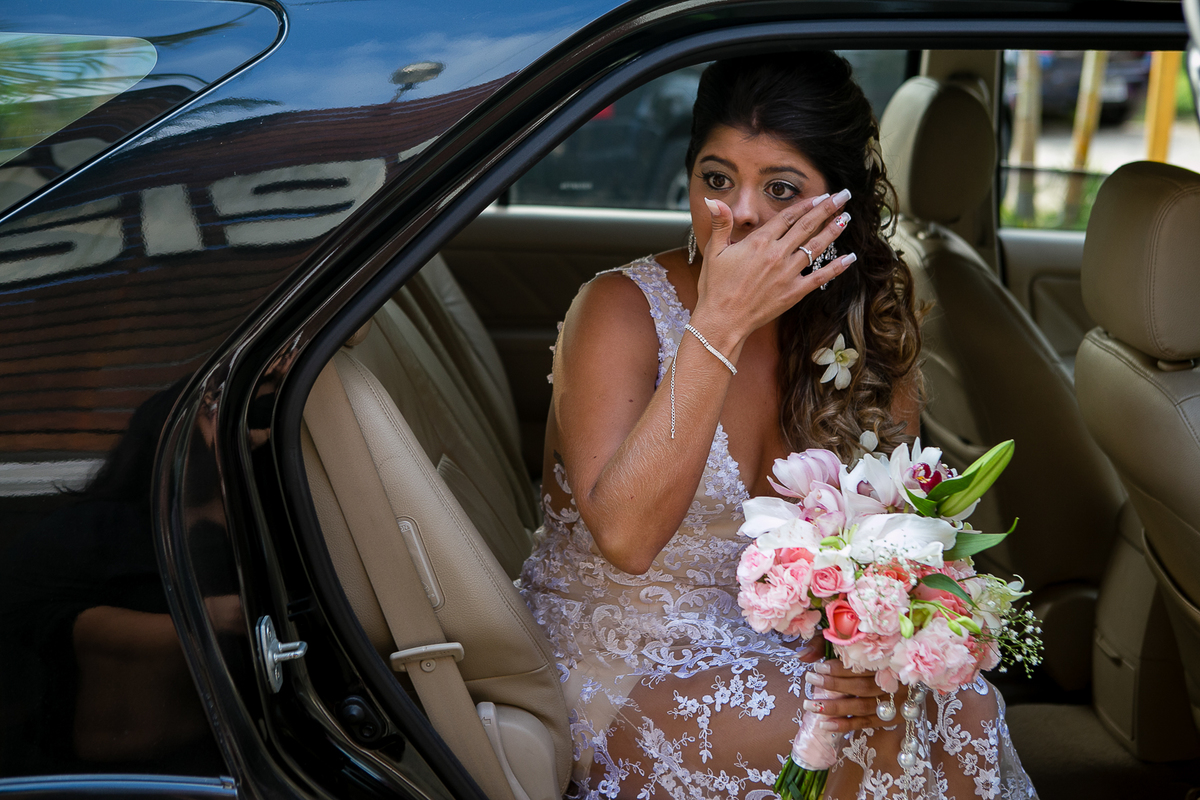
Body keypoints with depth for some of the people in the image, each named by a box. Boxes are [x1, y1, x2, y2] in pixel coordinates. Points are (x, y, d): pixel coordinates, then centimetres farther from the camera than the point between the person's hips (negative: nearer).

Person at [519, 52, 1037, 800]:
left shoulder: (868, 324, -2)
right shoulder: (622, 309, -16)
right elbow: (625, 537, -28)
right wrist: (721, 324, -31)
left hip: (774, 645, 5)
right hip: (625, 669, -4)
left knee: (962, 706, -21)